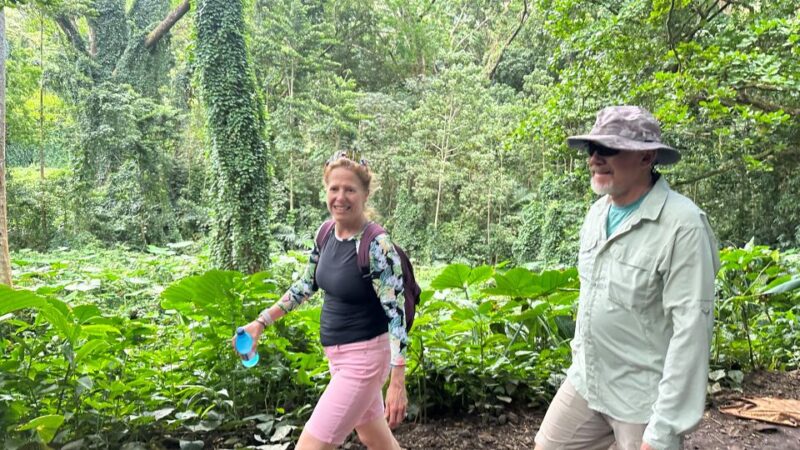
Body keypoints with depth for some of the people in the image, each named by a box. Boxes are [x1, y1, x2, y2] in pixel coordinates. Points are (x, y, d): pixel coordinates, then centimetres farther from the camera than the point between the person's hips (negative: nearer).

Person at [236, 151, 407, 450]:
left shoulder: (376, 246, -23)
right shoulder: (326, 233, 0)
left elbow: (396, 313, -23)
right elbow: (306, 284, 13)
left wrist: (397, 382, -25)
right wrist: (262, 321, 10)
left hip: (364, 358, -8)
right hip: (338, 355, 8)